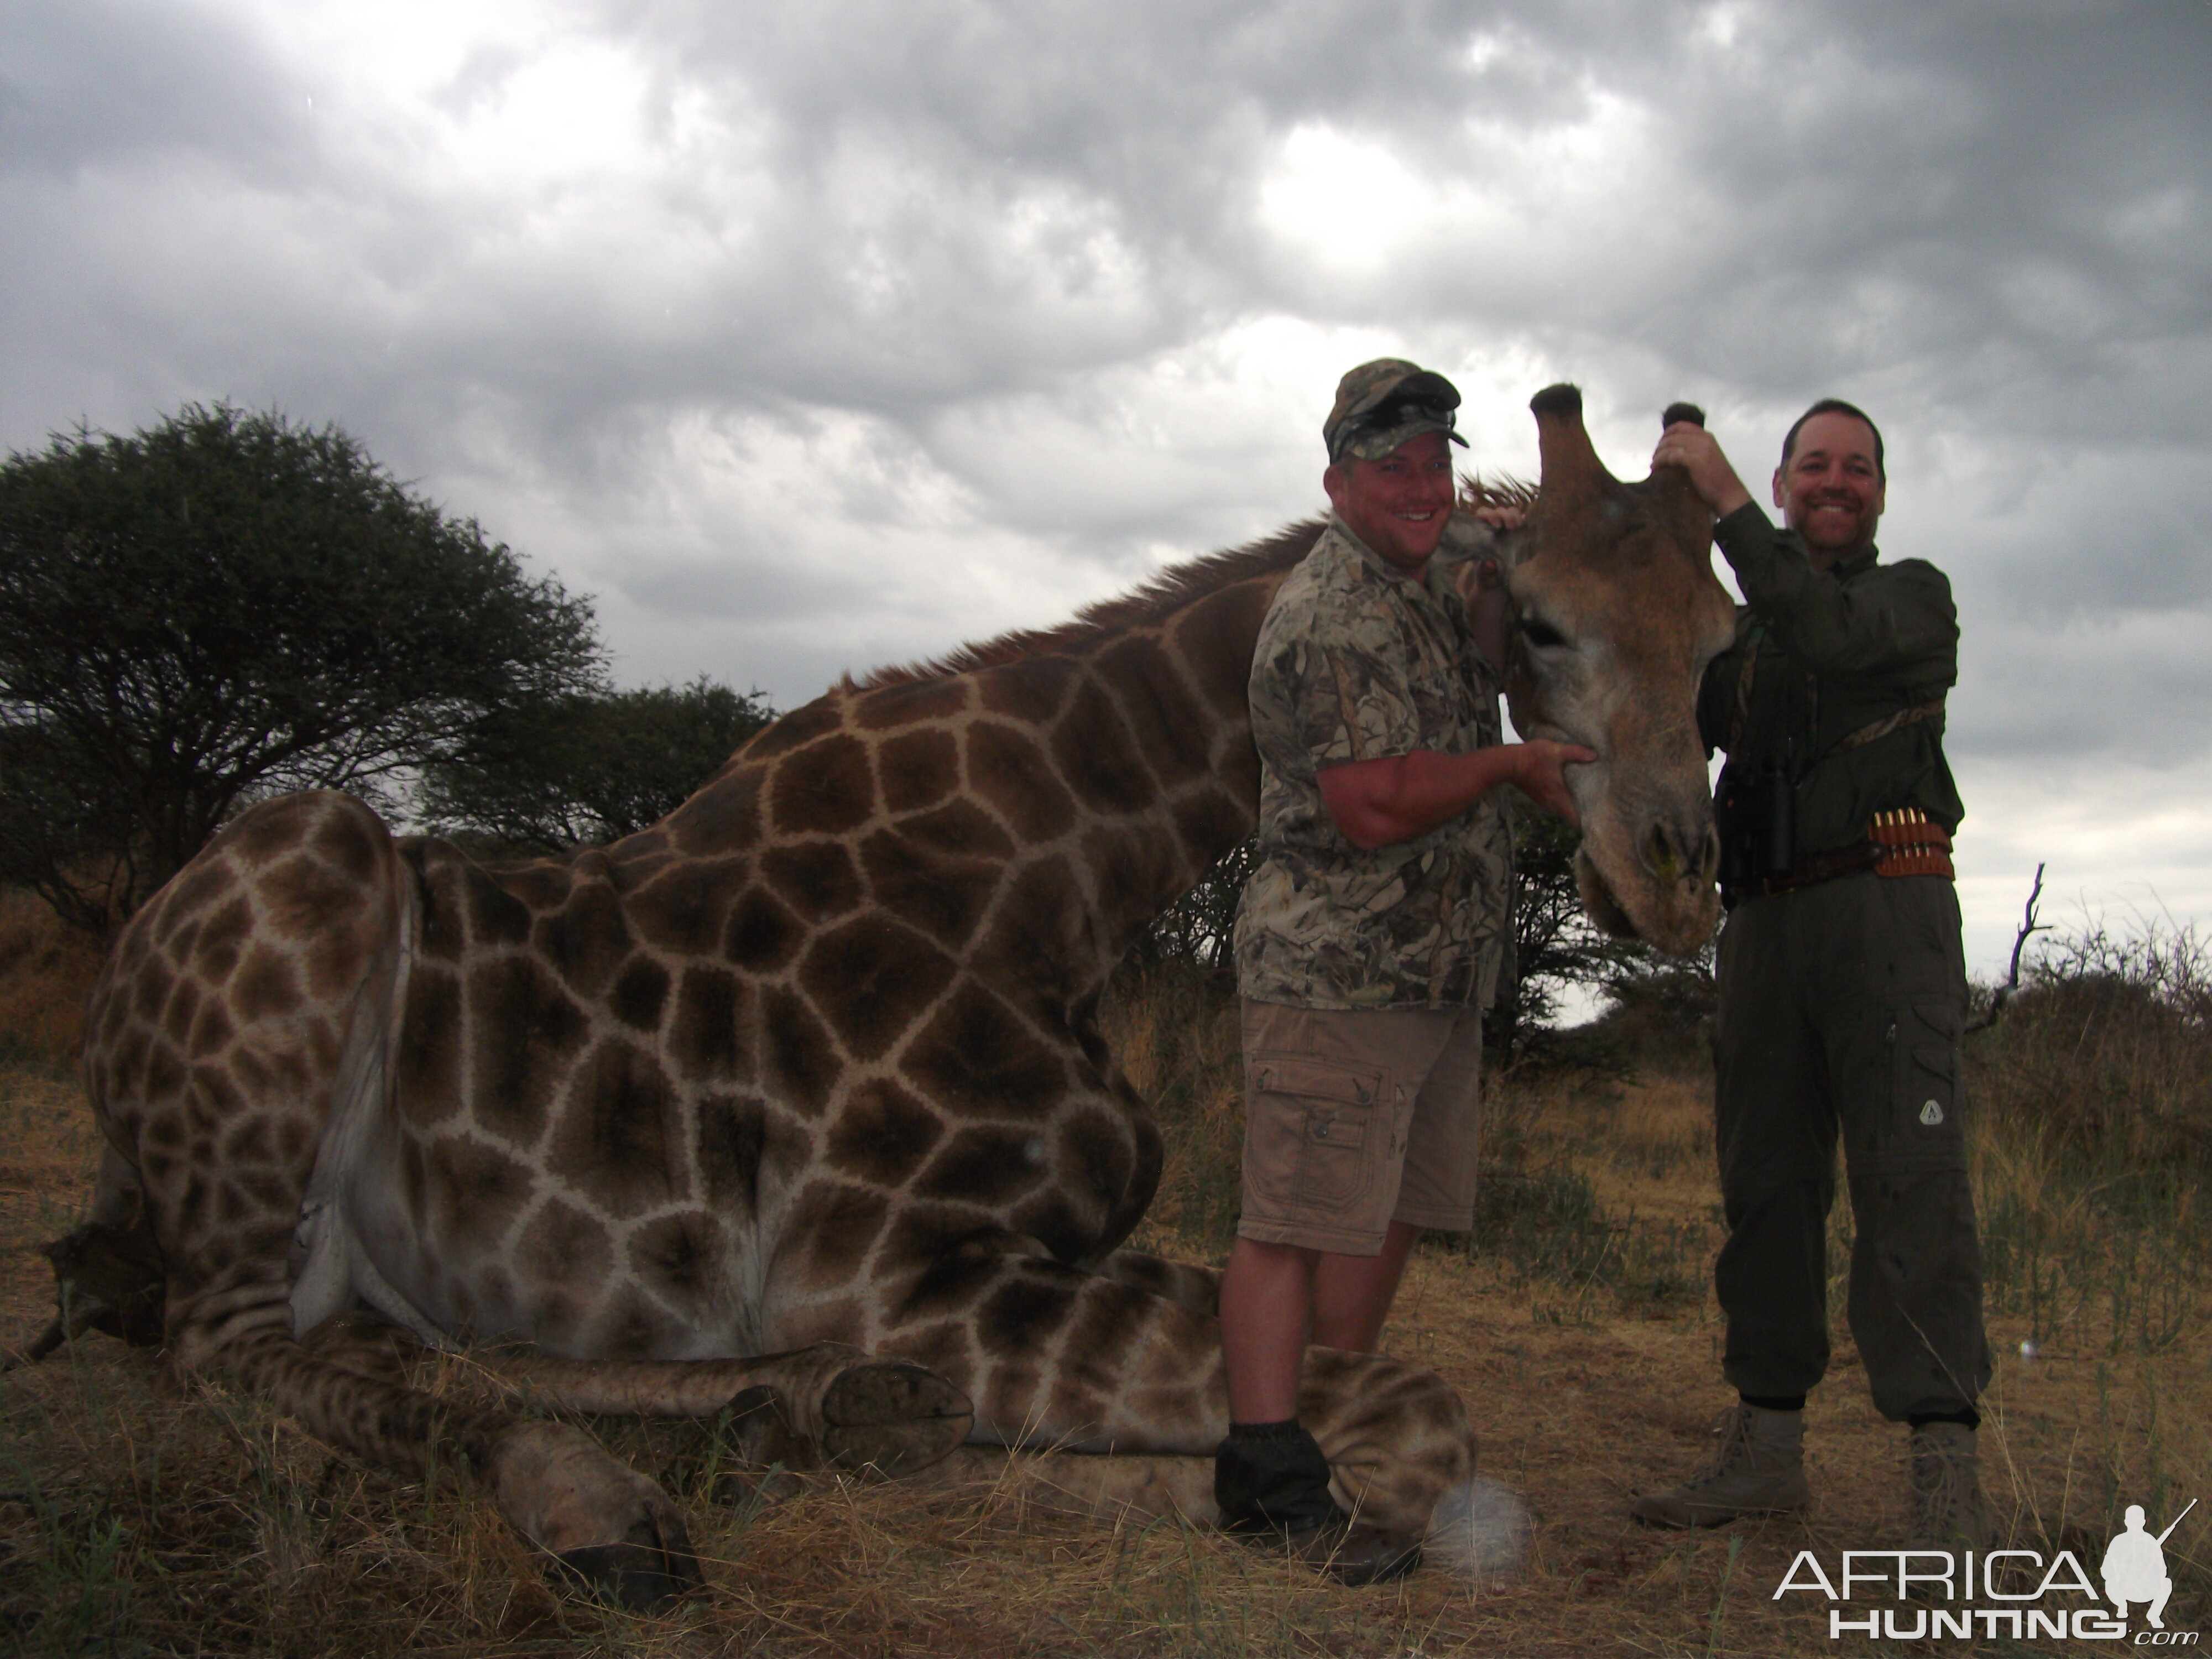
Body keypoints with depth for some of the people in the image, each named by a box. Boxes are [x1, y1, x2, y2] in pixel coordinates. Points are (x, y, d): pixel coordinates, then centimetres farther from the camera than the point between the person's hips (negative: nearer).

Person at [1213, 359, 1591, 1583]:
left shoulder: (1428, 591, 17)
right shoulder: (1327, 614, -15)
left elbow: (1471, 691, 36)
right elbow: (1376, 805, -24)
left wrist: (1499, 577, 20)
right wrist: (1513, 763, -11)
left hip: (1435, 974, 10)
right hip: (1336, 968, -10)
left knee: (1388, 1220, 14)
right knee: (1297, 1224, -7)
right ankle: (1269, 1481, -1)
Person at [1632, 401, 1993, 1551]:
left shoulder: (1914, 595, 10)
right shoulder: (1742, 636, 24)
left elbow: (1831, 632, -12)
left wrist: (1724, 502, -13)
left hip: (1886, 906, -5)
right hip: (1764, 922, 5)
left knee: (1910, 1173, -12)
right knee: (1765, 1179, 5)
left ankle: (1945, 1469, -12)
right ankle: (1766, 1445, 12)